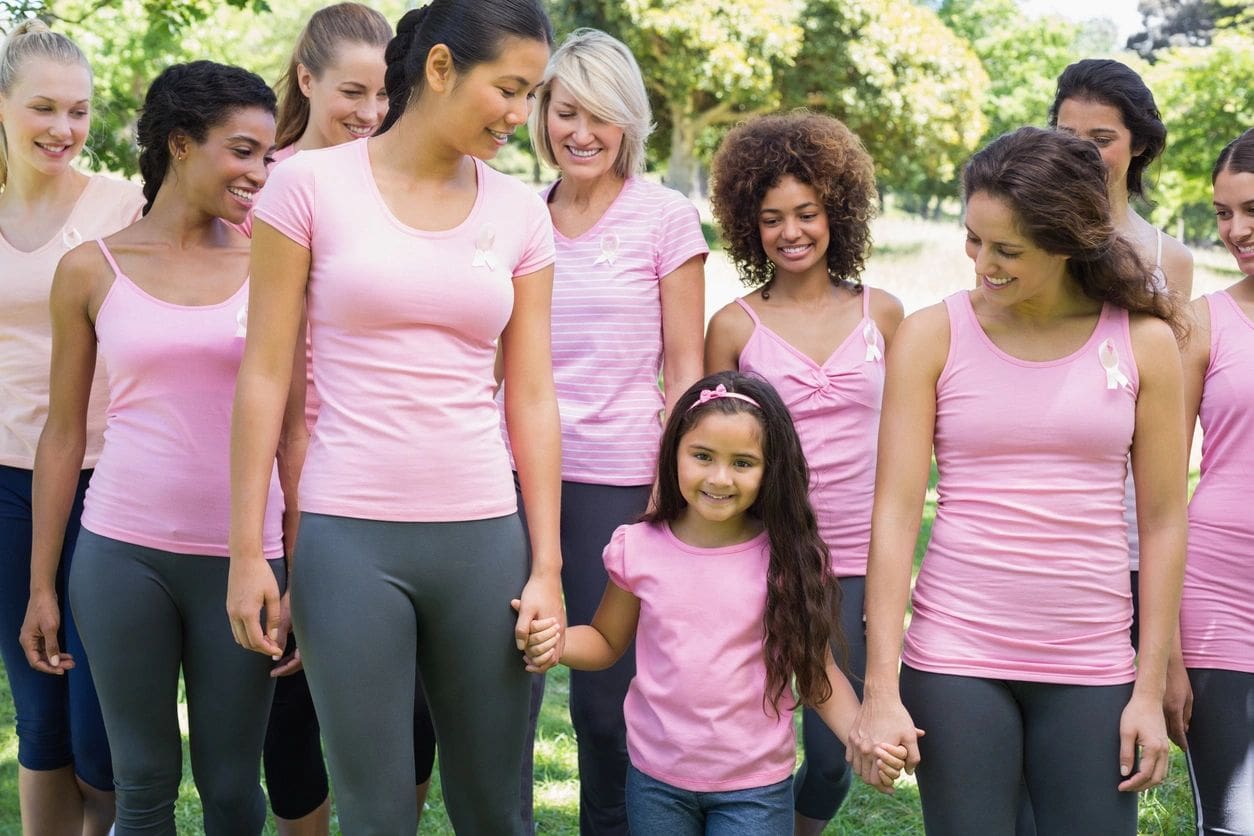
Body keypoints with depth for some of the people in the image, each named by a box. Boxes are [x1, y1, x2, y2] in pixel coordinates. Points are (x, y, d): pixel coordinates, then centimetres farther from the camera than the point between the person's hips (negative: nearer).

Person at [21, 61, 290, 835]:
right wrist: (41, 584, 7)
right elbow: (64, 432, 7)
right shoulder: (92, 269, 3)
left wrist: (300, 568, 2)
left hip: (241, 558, 0)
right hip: (123, 552, 0)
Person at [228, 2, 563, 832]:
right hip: (350, 537, -3)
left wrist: (547, 563, 3)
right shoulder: (310, 186, -2)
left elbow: (532, 398, 7)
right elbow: (265, 377, -1)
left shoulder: (521, 212, 6)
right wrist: (247, 549, -3)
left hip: (484, 537, 3)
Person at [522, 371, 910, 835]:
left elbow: (816, 668, -3)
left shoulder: (788, 560, -10)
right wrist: (557, 642, -13)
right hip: (656, 779, 2)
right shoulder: (639, 549, -5)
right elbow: (606, 642, 7)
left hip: (756, 786, -2)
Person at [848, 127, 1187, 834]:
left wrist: (1151, 690, 1)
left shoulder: (1143, 342, 1)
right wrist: (881, 689, -11)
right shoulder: (933, 336, -2)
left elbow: (1163, 521, 3)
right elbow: (895, 512, -6)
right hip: (955, 658, -1)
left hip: (1092, 667, 1)